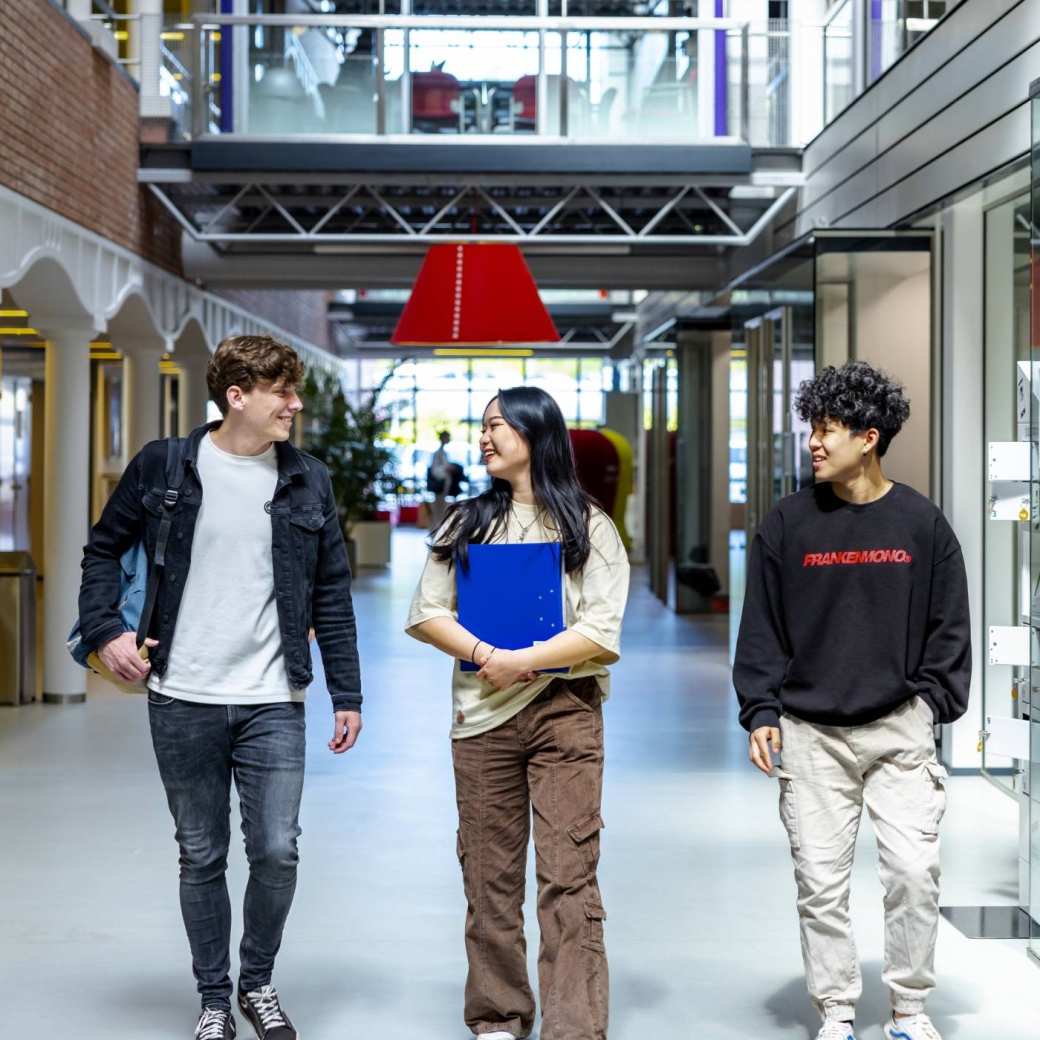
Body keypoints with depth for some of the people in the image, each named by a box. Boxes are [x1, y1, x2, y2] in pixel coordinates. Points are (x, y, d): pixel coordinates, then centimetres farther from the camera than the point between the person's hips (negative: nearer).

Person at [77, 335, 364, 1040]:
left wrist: (348, 695, 6)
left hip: (273, 702, 1)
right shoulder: (163, 467, -1)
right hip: (183, 700, -1)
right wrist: (106, 630, -5)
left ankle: (259, 982, 21)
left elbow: (332, 595, 7)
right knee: (201, 856, 7)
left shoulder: (307, 481, 4)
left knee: (277, 852, -3)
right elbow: (104, 549, 10)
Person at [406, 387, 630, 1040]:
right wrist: (484, 655, -10)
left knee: (570, 877, -8)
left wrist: (520, 663, -14)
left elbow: (601, 632, -6)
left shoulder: (588, 526, 3)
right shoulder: (468, 521, 13)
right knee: (490, 876, 7)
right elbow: (427, 613, 7)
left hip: (564, 711, -3)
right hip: (482, 717, 3)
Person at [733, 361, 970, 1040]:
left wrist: (932, 703, -3)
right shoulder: (789, 524, 2)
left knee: (915, 871, -5)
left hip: (899, 728, -1)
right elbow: (762, 626, 4)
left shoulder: (922, 523, 1)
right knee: (821, 881, 4)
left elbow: (949, 626, 6)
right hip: (810, 733, 1)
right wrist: (761, 711, -3)